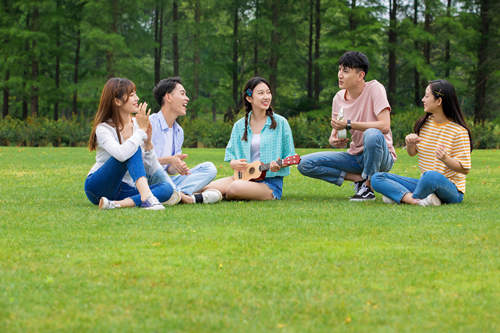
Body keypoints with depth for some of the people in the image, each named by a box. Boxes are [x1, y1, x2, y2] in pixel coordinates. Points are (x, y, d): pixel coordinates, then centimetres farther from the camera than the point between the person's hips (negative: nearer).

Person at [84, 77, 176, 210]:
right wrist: (141, 131, -22)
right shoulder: (103, 129, -12)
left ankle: (116, 204, -35)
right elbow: (121, 154, -36)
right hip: (98, 186, -6)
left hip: (124, 190, 6)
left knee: (166, 189, -22)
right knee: (134, 149, -26)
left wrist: (148, 143, -13)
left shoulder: (137, 124, 5)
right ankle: (147, 198, -42)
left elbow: (153, 171, 4)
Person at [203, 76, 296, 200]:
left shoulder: (280, 123, 2)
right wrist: (233, 163, -6)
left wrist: (279, 165, -18)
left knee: (236, 187, -33)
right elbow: (230, 153, 17)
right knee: (210, 187, -27)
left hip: (271, 182, -3)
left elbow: (290, 156, 4)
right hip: (244, 176, 3)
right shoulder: (239, 126, 11)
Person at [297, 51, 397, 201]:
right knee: (304, 164, -10)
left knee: (373, 134, -41)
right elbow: (335, 133, 9)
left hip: (380, 156, -5)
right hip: (355, 156, 5)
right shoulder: (339, 98, 3)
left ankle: (368, 186, -17)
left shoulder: (374, 89, -14)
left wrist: (349, 124, -26)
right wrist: (333, 140, -17)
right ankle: (359, 179, -5)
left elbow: (384, 126, -26)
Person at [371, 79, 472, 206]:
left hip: (452, 190, -7)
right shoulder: (425, 123, 8)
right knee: (377, 178, -8)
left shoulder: (459, 131, -11)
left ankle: (400, 196, -15)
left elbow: (465, 169, -11)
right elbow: (412, 153, 19)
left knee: (431, 176, -43)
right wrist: (410, 143, -5)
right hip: (425, 183, 7)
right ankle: (417, 200, -28)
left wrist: (446, 159, -30)